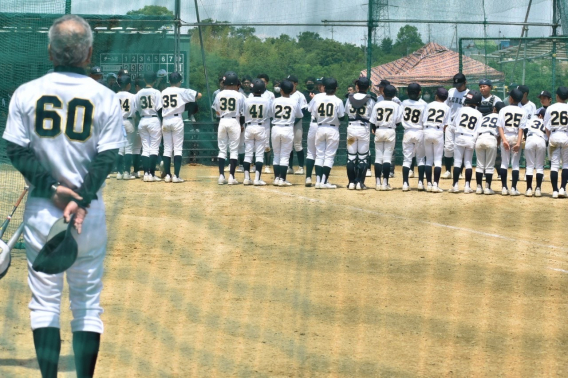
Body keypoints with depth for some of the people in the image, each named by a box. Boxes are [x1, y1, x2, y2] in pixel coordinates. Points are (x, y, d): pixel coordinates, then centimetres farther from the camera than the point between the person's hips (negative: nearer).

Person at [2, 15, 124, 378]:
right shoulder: (106, 98, -4)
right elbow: (106, 158, -9)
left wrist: (52, 188, -8)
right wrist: (81, 201, -13)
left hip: (41, 209, 0)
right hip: (90, 213, 0)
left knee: (44, 301, 7)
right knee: (88, 304, 8)